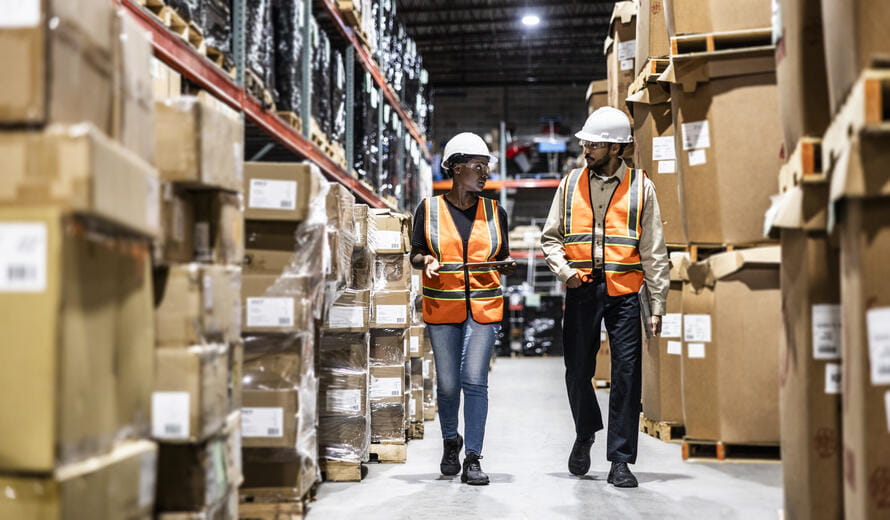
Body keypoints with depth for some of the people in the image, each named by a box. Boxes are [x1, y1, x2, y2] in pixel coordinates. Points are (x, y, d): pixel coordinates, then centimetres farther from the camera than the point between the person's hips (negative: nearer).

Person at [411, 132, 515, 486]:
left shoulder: (495, 212, 8)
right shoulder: (429, 209, 2)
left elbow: (502, 261, 14)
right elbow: (415, 254, 7)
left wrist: (507, 266, -9)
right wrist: (426, 261, -14)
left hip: (484, 307, 1)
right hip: (442, 308, 0)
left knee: (475, 381, -8)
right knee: (448, 385, 5)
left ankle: (472, 459, -2)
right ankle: (450, 441, 32)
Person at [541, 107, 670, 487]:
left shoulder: (640, 187, 4)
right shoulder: (571, 184, 9)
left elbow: (654, 252, 5)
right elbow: (551, 238, 14)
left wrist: (657, 306, 0)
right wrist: (564, 269, -6)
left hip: (624, 291, -1)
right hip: (582, 290, 2)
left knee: (627, 373, -4)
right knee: (577, 371, 7)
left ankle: (620, 461, 5)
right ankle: (585, 434, 35)